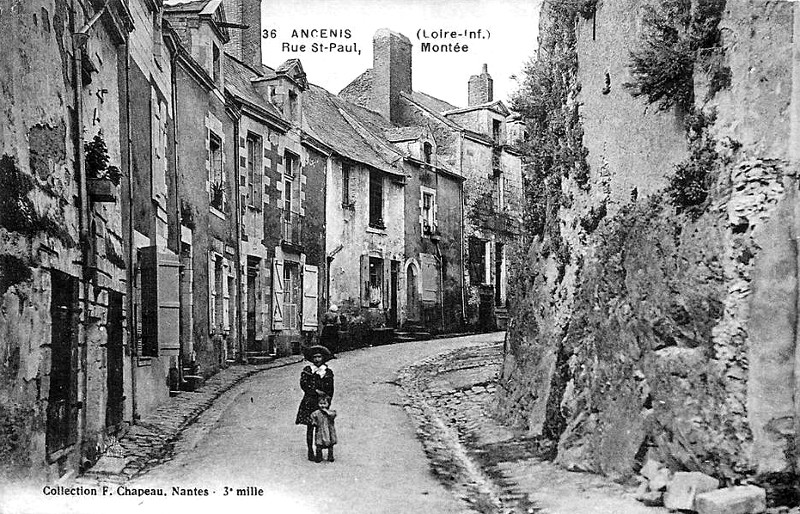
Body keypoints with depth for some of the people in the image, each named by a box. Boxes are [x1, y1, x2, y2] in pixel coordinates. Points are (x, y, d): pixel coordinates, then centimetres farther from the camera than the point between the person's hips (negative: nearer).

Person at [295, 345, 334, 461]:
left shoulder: (328, 372, 8)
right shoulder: (307, 370, 5)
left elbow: (330, 390, 9)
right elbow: (303, 384, -5)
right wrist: (316, 391, -13)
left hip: (322, 403, 1)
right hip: (309, 402, -1)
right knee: (310, 427, -1)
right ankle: (310, 452, 4)